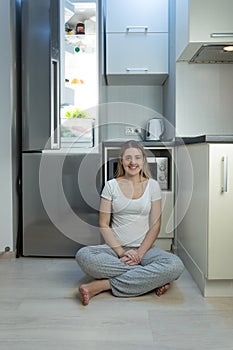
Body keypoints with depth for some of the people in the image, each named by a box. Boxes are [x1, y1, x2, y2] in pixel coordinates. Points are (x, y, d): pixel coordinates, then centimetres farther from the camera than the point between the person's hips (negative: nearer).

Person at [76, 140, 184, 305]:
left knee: (175, 265, -30)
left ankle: (104, 285, -24)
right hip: (115, 247, 0)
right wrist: (121, 252, -14)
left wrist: (140, 253, -12)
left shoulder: (153, 185, 4)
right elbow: (104, 225, -1)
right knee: (83, 256, -31)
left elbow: (155, 225, 1)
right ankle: (153, 278, -22)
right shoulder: (111, 186, 2)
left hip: (145, 248, 0)